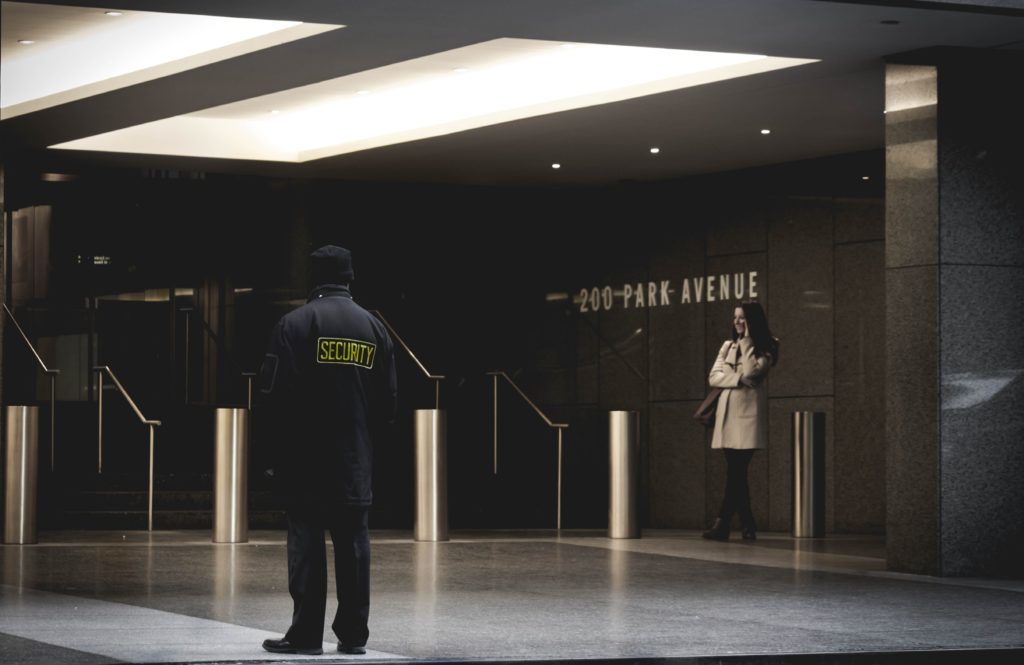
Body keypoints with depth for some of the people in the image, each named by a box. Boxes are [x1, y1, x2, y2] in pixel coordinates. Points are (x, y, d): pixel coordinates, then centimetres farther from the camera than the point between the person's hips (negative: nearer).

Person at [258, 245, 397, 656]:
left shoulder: (295, 323, -8)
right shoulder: (373, 328, 8)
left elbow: (274, 392, -11)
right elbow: (387, 399, 10)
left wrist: (277, 443, 3)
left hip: (305, 457, -4)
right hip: (355, 460, 4)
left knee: (306, 540, -1)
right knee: (352, 542, 7)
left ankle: (306, 633, -2)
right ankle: (353, 634, 9)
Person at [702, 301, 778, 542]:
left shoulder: (766, 348, 3)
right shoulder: (728, 346, 17)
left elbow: (752, 372, -13)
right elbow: (713, 377, 7)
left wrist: (747, 342, -6)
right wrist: (738, 380, -8)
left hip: (748, 413, -5)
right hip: (727, 413, 5)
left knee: (736, 471, -12)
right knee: (736, 471, 4)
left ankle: (723, 523, -15)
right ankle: (747, 526, 8)